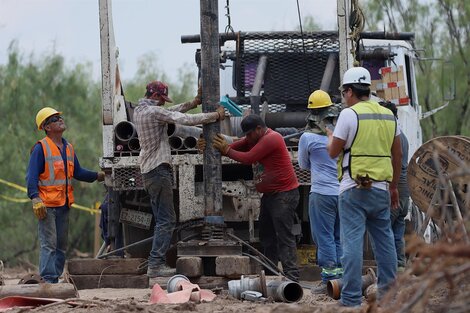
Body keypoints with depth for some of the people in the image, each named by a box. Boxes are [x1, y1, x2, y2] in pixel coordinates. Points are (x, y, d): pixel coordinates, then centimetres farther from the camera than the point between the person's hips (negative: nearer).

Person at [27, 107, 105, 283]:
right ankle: (48, 279, -12)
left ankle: (56, 278, 16)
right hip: (47, 204, -8)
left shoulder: (68, 148, 16)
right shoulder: (41, 148, -7)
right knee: (49, 243, -11)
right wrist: (35, 199, -22)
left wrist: (98, 176, 15)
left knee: (61, 244, 10)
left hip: (64, 204, 8)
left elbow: (77, 172, 23)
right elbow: (32, 176, -12)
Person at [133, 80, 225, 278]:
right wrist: (216, 115, -9)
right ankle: (155, 264, -14)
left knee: (162, 220, 13)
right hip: (159, 170, -10)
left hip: (148, 171, 10)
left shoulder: (139, 111, 14)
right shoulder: (154, 112, -15)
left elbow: (171, 112, 20)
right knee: (166, 220, -9)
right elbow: (186, 120, -18)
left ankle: (158, 262, 11)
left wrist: (193, 103, 9)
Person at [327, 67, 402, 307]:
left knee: (352, 242, -7)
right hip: (381, 188, 6)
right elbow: (397, 155, 15)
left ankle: (351, 300, -10)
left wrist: (330, 138, 18)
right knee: (385, 241, 12)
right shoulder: (388, 115, 11)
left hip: (354, 190, -6)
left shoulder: (349, 114, -8)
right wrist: (394, 186, 24)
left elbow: (334, 152, -4)